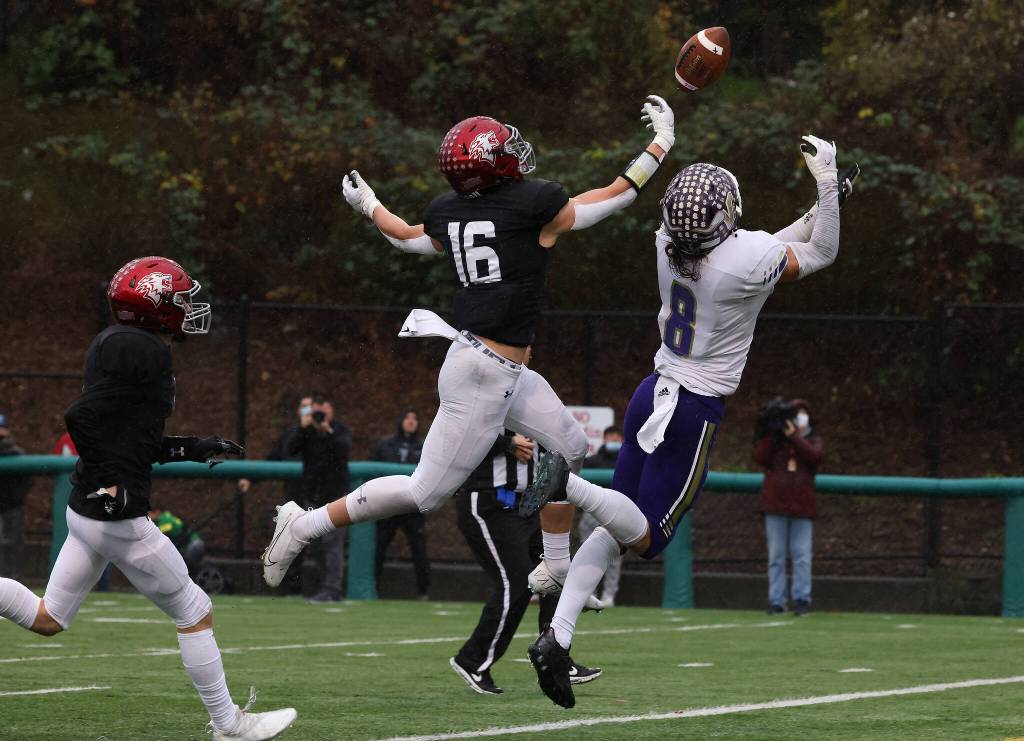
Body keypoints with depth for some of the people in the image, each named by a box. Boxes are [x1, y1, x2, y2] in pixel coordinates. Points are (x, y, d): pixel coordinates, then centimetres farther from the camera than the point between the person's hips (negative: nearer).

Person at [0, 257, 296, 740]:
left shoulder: (113, 343, 12)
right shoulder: (144, 351, -17)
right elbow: (82, 418, -26)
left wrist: (195, 449, 19)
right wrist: (109, 481, -22)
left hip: (84, 511, 9)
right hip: (118, 516, -9)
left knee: (47, 620, 17)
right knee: (195, 613, 5)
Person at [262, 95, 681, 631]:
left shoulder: (447, 211, 4)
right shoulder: (534, 204, -15)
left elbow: (407, 238, 26)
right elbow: (617, 195, -2)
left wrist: (368, 206, 44)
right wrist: (661, 144, 10)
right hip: (483, 373, -9)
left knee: (569, 449, 19)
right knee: (426, 492, -3)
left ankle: (557, 571, 26)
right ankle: (304, 526, 0)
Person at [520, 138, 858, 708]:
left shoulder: (668, 247, -3)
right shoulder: (745, 258, -22)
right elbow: (821, 255, -4)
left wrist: (823, 207, 14)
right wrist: (827, 182, 0)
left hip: (653, 394, 6)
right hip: (696, 411, -6)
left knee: (617, 528, 12)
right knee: (647, 539, 3)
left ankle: (557, 638, -1)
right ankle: (570, 484, -24)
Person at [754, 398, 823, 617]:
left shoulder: (813, 441, 11)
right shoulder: (774, 439, 12)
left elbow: (815, 456, -11)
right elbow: (761, 458, -5)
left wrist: (793, 436, -16)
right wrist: (770, 433, -10)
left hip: (802, 508, -1)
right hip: (775, 504, 1)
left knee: (801, 554, -5)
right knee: (776, 555, 1)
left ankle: (802, 599, -2)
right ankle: (776, 601, 2)